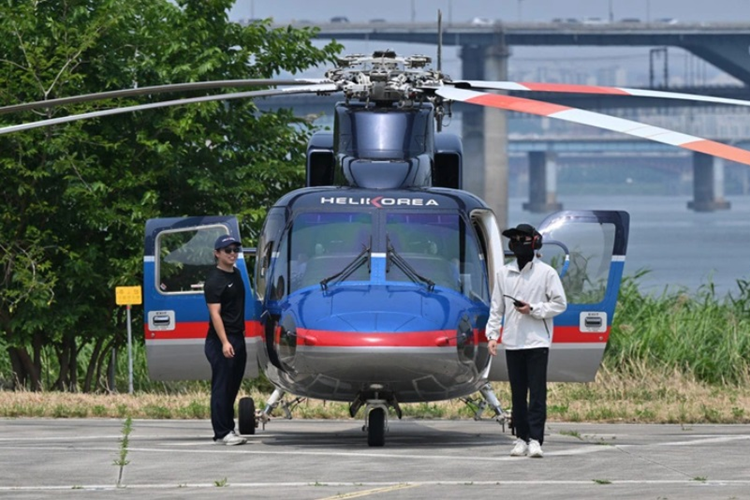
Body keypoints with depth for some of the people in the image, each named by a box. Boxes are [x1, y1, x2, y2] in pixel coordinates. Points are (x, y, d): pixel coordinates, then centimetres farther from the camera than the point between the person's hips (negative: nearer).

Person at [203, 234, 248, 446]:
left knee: (232, 387, 10)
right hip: (221, 341, -9)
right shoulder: (214, 280, -11)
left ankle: (228, 430, 15)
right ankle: (222, 434, -9)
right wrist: (224, 342, -26)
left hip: (238, 339, 9)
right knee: (221, 387, -8)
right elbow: (215, 313, -17)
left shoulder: (236, 274, 16)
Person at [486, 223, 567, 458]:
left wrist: (533, 309, -11)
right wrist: (492, 335, 3)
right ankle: (521, 437, 12)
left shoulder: (546, 272, 0)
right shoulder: (504, 274, 10)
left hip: (537, 341, -4)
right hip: (512, 342, 4)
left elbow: (560, 304, 1)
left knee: (537, 392, -8)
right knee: (517, 393, 6)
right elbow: (496, 308, 13)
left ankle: (535, 439, -11)